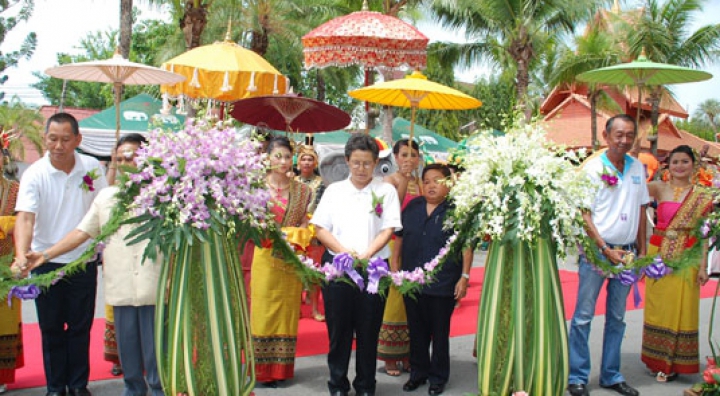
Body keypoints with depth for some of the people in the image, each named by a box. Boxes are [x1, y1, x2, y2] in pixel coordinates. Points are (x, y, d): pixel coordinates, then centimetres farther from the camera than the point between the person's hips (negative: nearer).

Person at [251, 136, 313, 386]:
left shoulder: (302, 191, 6)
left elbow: (305, 226, 9)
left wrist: (299, 239, -10)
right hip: (266, 258, -2)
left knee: (288, 310, 8)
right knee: (264, 309, 1)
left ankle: (282, 368, 18)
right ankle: (264, 369, 11)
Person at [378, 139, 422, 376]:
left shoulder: (420, 182, 14)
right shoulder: (391, 180, -3)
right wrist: (404, 179, -28)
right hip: (395, 244, -5)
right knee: (394, 297, -2)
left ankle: (408, 354, 17)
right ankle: (390, 357, 8)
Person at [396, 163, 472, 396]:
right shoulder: (412, 207, 7)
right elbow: (399, 237, 14)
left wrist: (464, 277, -10)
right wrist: (394, 264, 7)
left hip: (444, 284, -4)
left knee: (440, 332, 9)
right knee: (417, 331, 15)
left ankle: (438, 377, 23)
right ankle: (418, 372, 30)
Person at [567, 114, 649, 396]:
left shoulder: (638, 168, 8)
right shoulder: (593, 167, -8)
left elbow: (641, 210, 14)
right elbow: (584, 214, -10)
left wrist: (642, 251, 11)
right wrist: (606, 250, -14)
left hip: (626, 251, 5)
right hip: (597, 250, -5)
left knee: (617, 318, 12)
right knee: (584, 316, -1)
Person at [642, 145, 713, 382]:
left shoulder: (702, 196, 2)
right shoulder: (660, 189, 3)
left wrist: (703, 265, -3)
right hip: (658, 255, 1)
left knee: (680, 309, 3)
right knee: (657, 307, 7)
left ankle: (673, 363, 15)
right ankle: (657, 359, 22)